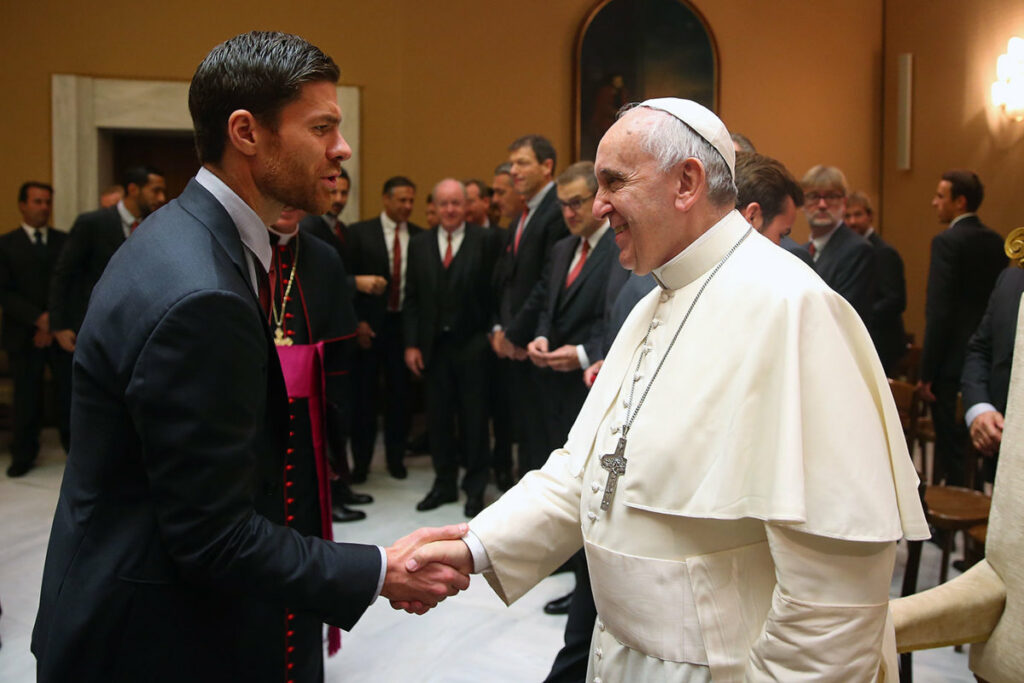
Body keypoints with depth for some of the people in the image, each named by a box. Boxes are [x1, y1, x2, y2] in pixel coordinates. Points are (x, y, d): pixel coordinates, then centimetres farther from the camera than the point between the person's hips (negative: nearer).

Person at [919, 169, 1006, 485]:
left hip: (952, 364, -8)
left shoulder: (947, 242, -14)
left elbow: (939, 313, -18)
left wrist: (926, 373, -14)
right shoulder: (996, 242, 9)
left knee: (950, 445, 0)